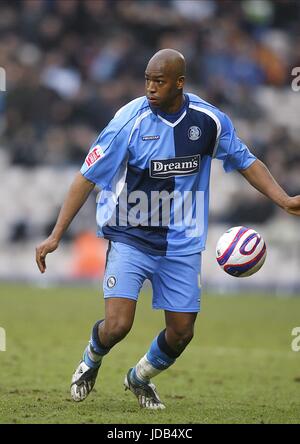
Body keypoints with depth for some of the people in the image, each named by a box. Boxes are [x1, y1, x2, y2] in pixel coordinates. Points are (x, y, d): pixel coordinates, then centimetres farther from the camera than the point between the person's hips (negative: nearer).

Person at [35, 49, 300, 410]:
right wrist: (56, 236, -13)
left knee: (181, 333, 4)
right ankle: (91, 359, 21)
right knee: (117, 325, -17)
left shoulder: (209, 120, -6)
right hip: (129, 240, -3)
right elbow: (87, 177, -10)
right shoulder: (130, 120, -16)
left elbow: (245, 162, 11)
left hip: (181, 243, 3)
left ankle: (140, 378, 36)